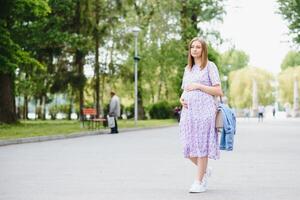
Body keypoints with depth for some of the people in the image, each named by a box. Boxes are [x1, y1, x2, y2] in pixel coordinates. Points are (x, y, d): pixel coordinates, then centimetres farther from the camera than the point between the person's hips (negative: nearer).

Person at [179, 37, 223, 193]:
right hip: (188, 111, 6)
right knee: (189, 146, 3)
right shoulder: (188, 69, 19)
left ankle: (199, 182, 1)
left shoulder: (209, 66, 1)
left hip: (204, 111, -6)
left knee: (201, 145, -5)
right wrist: (181, 99, 3)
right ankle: (204, 170, 27)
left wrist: (198, 86, -11)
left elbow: (218, 91, -5)